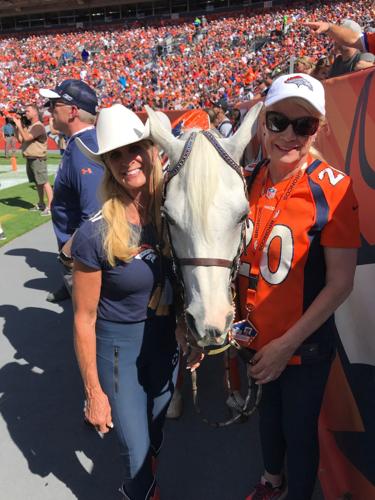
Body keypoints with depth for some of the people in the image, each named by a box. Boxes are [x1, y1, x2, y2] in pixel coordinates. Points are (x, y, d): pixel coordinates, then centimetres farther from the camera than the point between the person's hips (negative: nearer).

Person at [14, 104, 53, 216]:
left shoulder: (38, 126, -14)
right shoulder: (28, 126, 14)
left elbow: (26, 137, -23)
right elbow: (20, 139, 14)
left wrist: (19, 125, -15)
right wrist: (16, 126, 6)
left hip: (38, 159, -9)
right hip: (30, 159, 9)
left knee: (44, 182, -9)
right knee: (37, 183, 15)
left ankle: (50, 206, -9)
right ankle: (41, 204, 25)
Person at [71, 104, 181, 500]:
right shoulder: (95, 234, -23)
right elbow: (84, 319, -15)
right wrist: (93, 391, -9)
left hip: (166, 338, 5)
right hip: (117, 345, -4)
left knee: (155, 429, 27)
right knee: (136, 449, 9)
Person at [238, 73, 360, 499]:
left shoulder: (332, 188, -19)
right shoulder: (251, 180, -4)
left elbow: (340, 283, -18)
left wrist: (287, 344, -18)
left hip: (303, 345, -5)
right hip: (256, 336, 6)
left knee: (299, 431, 16)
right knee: (267, 409, 28)